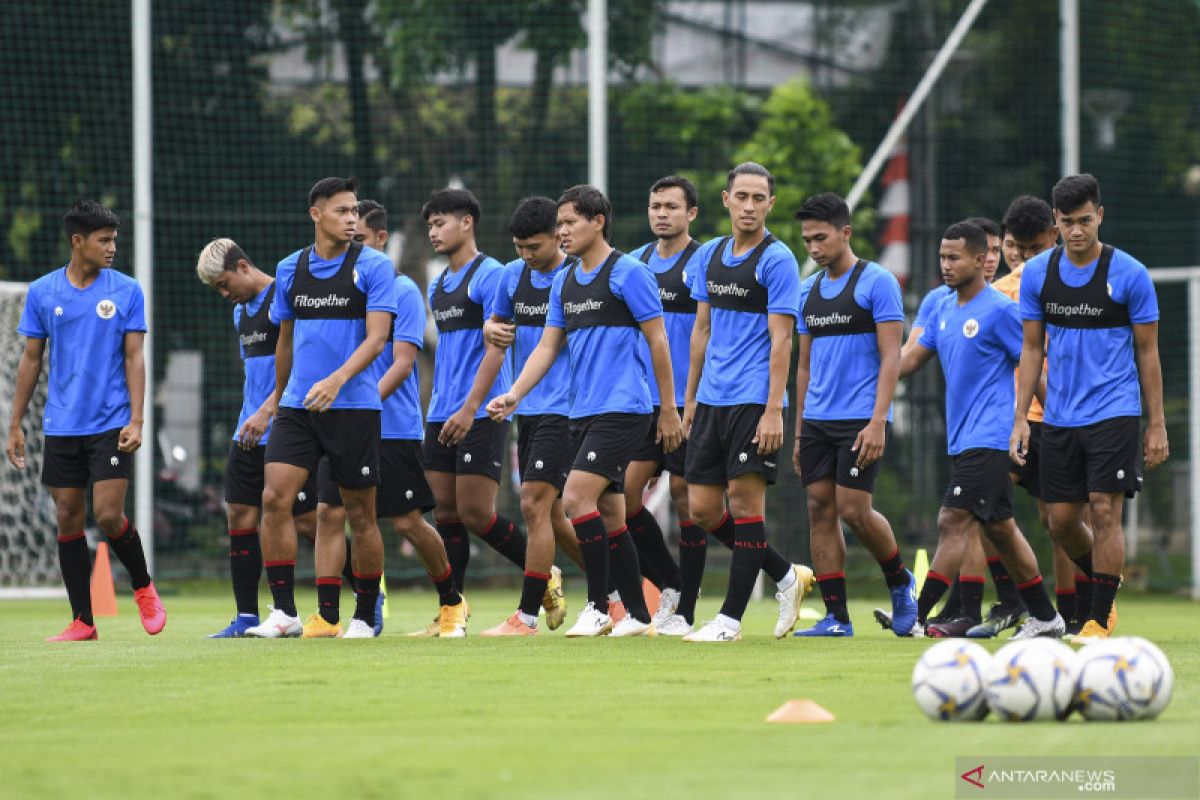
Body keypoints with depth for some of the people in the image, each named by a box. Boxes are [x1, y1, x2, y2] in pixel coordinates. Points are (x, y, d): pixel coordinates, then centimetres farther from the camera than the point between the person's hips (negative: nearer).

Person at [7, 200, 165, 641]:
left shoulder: (126, 290, 0)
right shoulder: (42, 292, 4)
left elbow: (134, 357, 0)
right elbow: (31, 360, 9)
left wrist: (136, 420, -9)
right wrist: (15, 425, 7)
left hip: (111, 423, -2)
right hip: (61, 425, 2)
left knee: (108, 515, -11)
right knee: (68, 519, 2)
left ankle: (143, 587, 15)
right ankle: (82, 620, 9)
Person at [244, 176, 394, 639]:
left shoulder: (373, 267, -3)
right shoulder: (290, 269, 9)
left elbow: (377, 338, -12)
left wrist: (337, 379, -26)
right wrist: (278, 395, 27)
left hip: (353, 406, -3)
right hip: (297, 405, 3)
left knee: (360, 514, 3)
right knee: (275, 497, -12)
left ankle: (364, 617, 15)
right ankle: (284, 612, -9)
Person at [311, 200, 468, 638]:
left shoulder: (402, 291, -6)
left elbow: (402, 363, -13)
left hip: (392, 429, -5)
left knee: (408, 522, 0)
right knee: (329, 514, -5)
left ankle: (451, 602, 20)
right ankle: (326, 616, -4)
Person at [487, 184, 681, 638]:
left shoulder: (628, 273, -8)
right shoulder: (564, 282, 14)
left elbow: (657, 341, -7)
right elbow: (548, 346, 14)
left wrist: (669, 411, -6)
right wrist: (514, 395, -1)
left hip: (621, 409, -8)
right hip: (583, 413, 8)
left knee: (577, 499, -17)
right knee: (609, 513, 8)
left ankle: (598, 608, -10)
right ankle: (637, 616, 13)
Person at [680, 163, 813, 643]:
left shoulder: (777, 260, -8)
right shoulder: (709, 256, 13)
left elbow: (781, 340, -12)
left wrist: (773, 410, -18)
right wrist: (690, 398, 18)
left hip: (753, 400, -7)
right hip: (712, 400, 7)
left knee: (744, 501, -7)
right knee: (702, 509, 5)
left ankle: (730, 618, -2)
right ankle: (786, 576, 21)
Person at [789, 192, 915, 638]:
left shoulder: (876, 282, -6)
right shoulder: (809, 291, 14)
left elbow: (891, 357, -11)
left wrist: (878, 421, -19)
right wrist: (799, 431, 16)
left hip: (860, 420, -7)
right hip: (817, 419, 7)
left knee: (853, 509, -12)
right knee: (820, 509, 1)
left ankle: (900, 581, 14)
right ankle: (836, 618, 3)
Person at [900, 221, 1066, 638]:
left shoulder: (1000, 310, -11)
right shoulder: (942, 310, 13)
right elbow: (910, 360, 17)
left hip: (989, 438, -9)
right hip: (962, 440, 9)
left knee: (953, 523, -14)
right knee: (999, 528, 12)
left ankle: (917, 618, -18)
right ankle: (1045, 617, 20)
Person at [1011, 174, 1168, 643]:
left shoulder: (1129, 274, -7)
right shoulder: (1037, 273, 3)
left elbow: (1148, 353, -1)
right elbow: (1032, 349, 9)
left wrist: (1157, 426, -2)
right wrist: (1020, 419, 3)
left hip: (1114, 411, -4)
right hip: (1058, 418, 4)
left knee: (1105, 511, -10)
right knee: (1060, 520, 5)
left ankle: (1100, 619, -1)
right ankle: (1107, 581, 31)